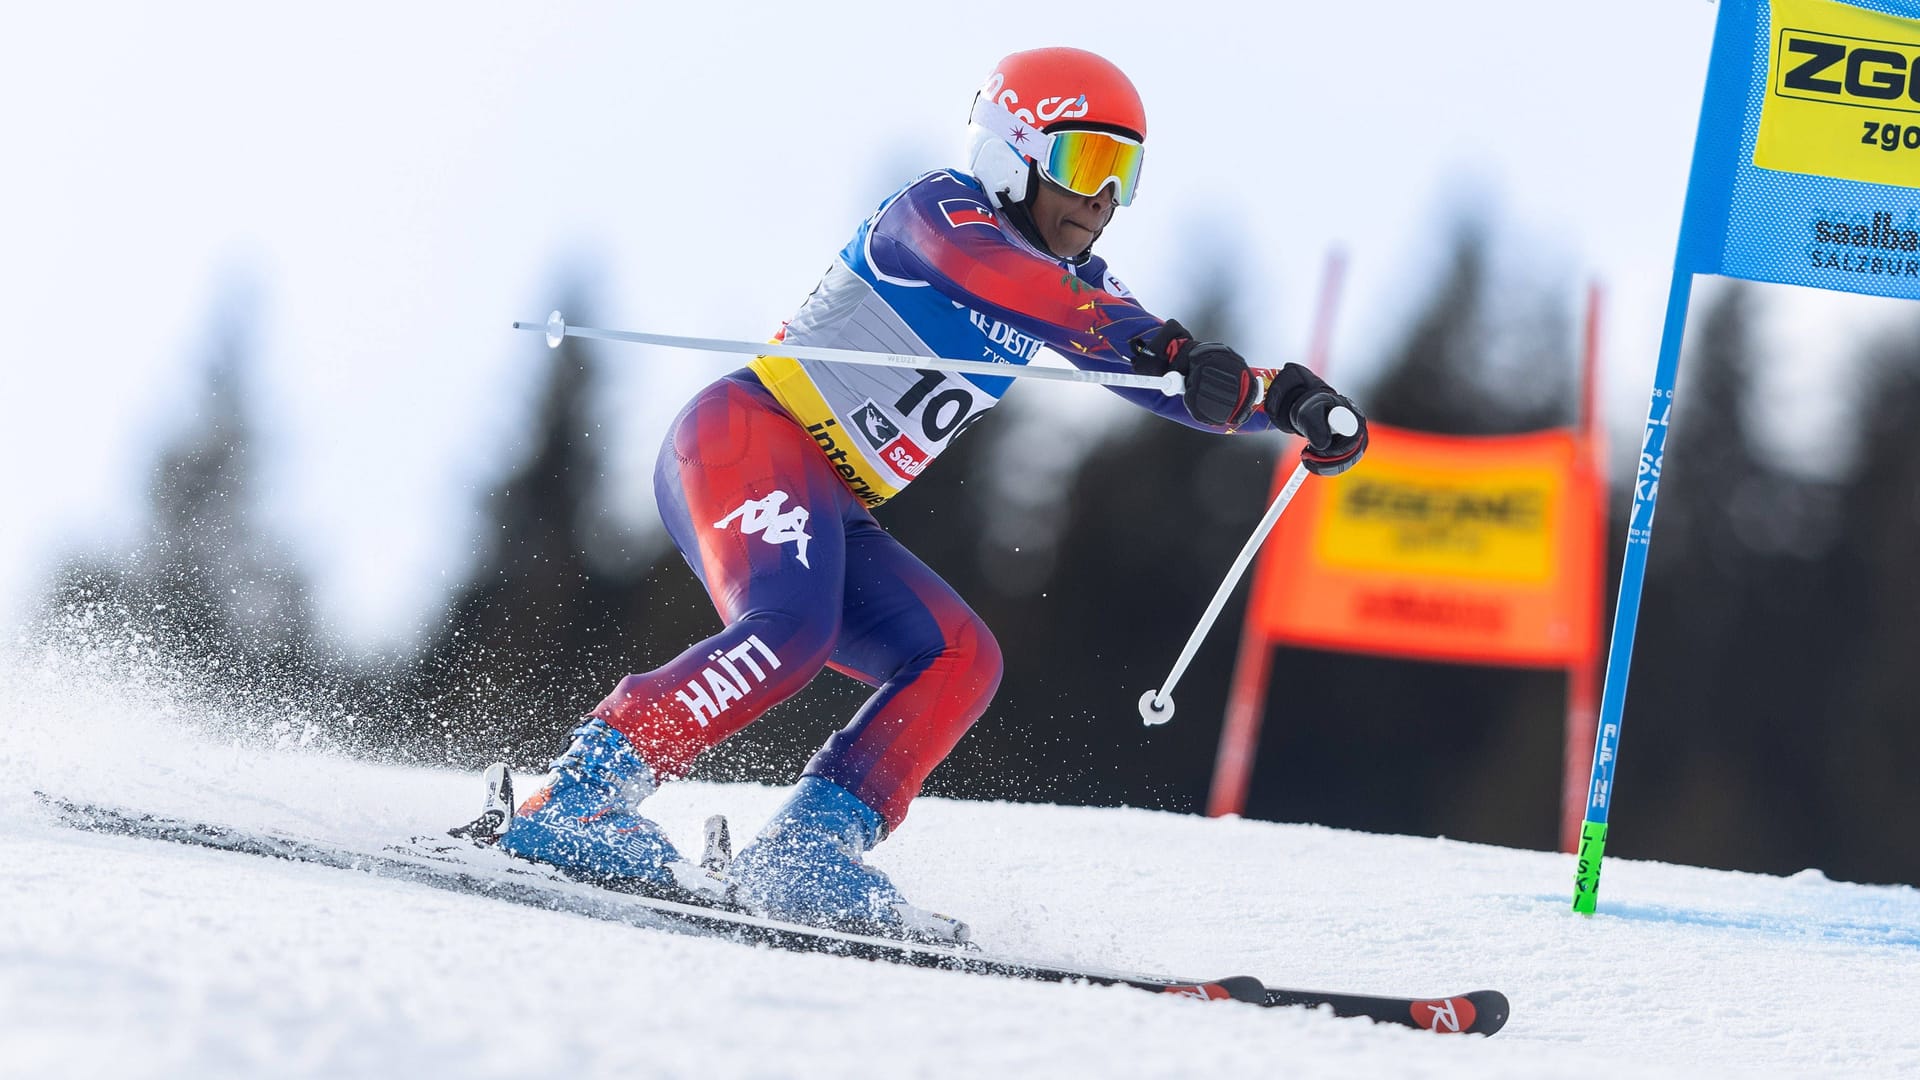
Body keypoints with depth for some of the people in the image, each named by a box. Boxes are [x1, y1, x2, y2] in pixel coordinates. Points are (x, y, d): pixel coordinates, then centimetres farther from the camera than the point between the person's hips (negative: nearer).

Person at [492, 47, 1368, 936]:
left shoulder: (1068, 289, 17)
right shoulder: (941, 212, -9)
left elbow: (1189, 383, 16)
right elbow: (1000, 277, -31)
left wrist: (1284, 402, -6)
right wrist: (1161, 343, -44)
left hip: (828, 510, 9)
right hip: (750, 437, -9)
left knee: (958, 660, -7)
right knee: (789, 630, -32)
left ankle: (804, 856, -14)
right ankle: (576, 797, -30)